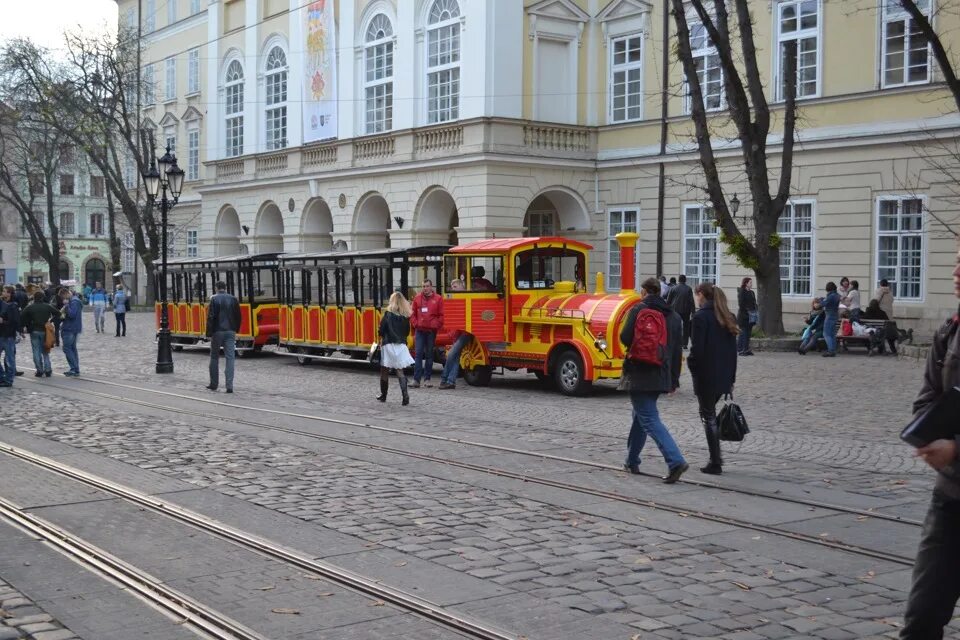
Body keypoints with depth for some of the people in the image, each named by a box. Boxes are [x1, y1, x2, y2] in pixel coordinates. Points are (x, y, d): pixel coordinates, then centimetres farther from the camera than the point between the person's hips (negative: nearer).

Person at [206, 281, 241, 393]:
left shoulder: (214, 299, -5)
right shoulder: (233, 299, 4)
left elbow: (210, 317, -10)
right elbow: (238, 317, 7)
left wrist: (209, 333, -6)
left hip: (217, 331, -2)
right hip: (230, 332, 2)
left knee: (214, 358, 12)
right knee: (230, 358, -1)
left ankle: (214, 384, 19)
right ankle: (229, 386, -8)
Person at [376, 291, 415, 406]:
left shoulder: (388, 314, -7)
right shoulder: (405, 316, 5)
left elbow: (382, 329, -9)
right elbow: (407, 332, 11)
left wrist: (381, 339, 7)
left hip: (388, 345, -3)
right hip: (401, 346, 3)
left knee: (384, 371, 10)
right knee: (400, 371, 2)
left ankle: (383, 395, 20)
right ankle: (405, 394, -15)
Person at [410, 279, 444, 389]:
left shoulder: (438, 299, 1)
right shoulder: (417, 298, 7)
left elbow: (441, 316, 0)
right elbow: (412, 313, 11)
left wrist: (436, 326, -9)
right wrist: (415, 324, -2)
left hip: (431, 331, -1)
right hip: (419, 330, 1)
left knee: (429, 354, 7)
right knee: (418, 354, -4)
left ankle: (427, 378, 14)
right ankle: (416, 379, -7)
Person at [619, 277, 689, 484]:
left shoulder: (638, 310, -8)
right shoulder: (674, 316, 10)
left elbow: (625, 338, -15)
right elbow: (677, 351, 11)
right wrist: (674, 379, 15)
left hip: (640, 374, -7)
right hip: (661, 377, 7)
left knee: (649, 420, -9)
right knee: (641, 416, 22)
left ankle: (675, 461, -23)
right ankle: (632, 461, 29)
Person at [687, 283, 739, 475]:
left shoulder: (701, 317, -13)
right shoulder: (728, 318, 10)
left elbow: (697, 349, -18)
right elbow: (732, 349, 12)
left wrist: (692, 365, 0)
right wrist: (731, 377, 16)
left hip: (706, 376, -7)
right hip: (724, 377, 7)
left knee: (708, 416, 1)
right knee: (711, 413, 21)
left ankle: (715, 463, 1)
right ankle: (716, 457, 21)